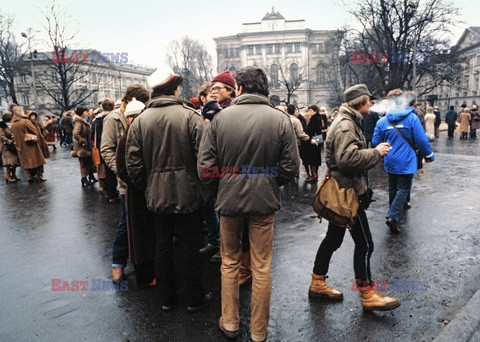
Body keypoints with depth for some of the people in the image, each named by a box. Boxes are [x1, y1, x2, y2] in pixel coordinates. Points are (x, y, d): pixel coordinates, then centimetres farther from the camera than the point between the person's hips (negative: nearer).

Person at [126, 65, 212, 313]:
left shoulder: (140, 120, -2)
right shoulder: (190, 116, -12)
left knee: (163, 246, 16)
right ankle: (195, 298, 25)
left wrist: (147, 188, 11)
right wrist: (204, 187, 1)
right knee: (189, 246, 10)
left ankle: (166, 298, 31)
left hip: (157, 196, 3)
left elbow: (133, 164, -3)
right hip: (188, 194, -3)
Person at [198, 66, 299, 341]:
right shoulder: (280, 119, -8)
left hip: (229, 200, 1)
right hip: (264, 201, 0)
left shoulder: (221, 117, -7)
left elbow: (205, 165, -8)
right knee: (262, 267, 14)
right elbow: (291, 167, -8)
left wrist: (219, 189, 10)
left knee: (229, 261, 20)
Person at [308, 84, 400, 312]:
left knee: (333, 238, 17)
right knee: (364, 243, -1)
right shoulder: (346, 125, -17)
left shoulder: (347, 122, 17)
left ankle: (318, 284, 29)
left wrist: (375, 153, 9)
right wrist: (376, 152, -17)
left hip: (341, 191, 11)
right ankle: (367, 295, 13)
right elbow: (348, 158, -29)